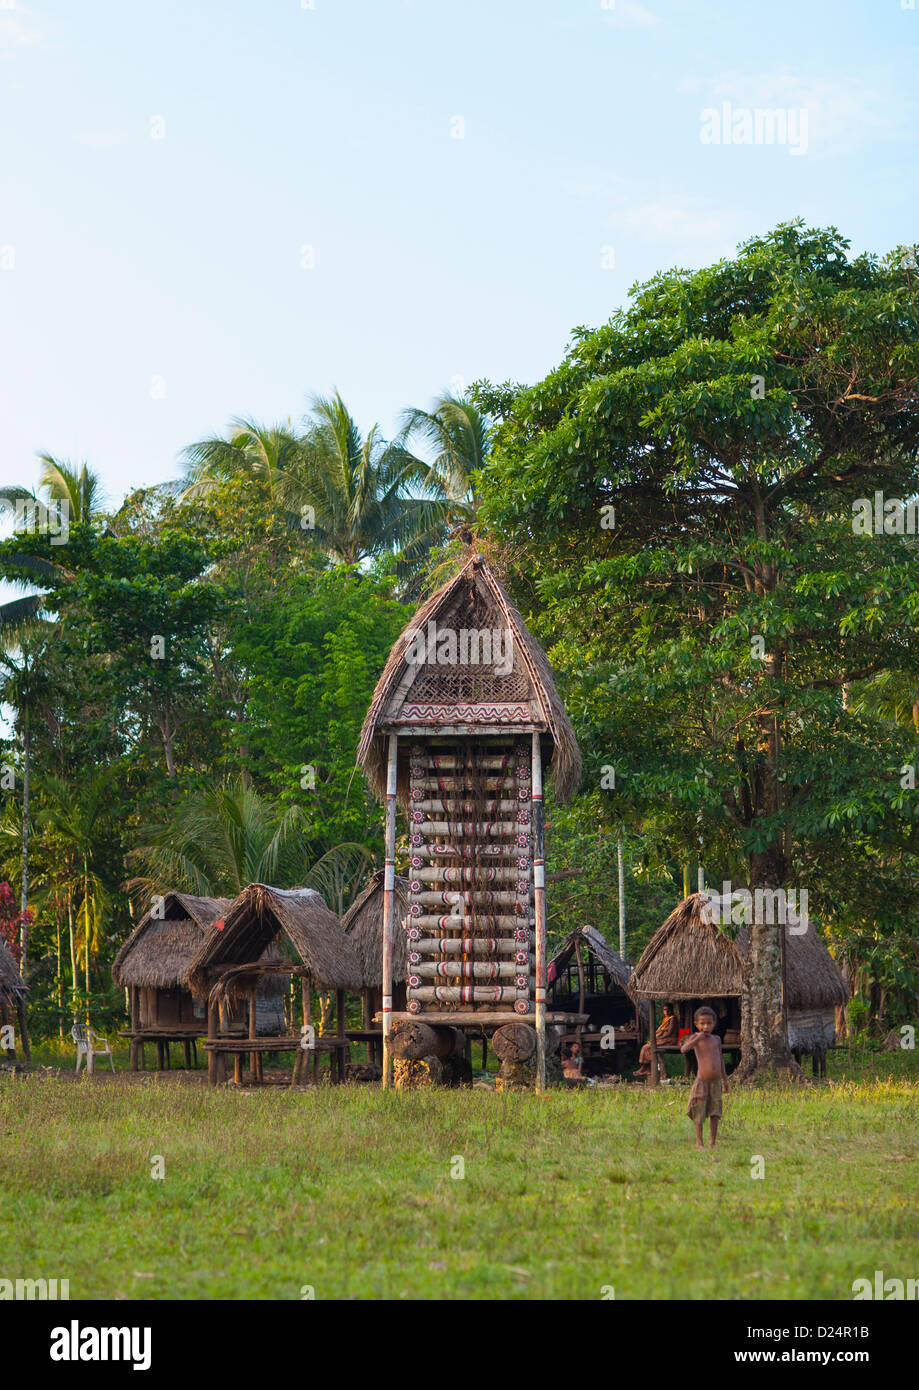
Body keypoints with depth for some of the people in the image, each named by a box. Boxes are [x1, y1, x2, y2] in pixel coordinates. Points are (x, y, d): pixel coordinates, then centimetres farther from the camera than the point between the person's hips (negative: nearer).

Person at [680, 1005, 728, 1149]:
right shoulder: (695, 1037, -2)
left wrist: (725, 1079, 21)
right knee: (699, 1114, -3)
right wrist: (697, 1039, -23)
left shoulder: (716, 1039, 9)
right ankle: (699, 1142, 6)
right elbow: (683, 1049, -20)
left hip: (716, 1082, 4)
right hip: (702, 1081, -4)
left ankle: (713, 1143, 14)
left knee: (714, 1114, 6)